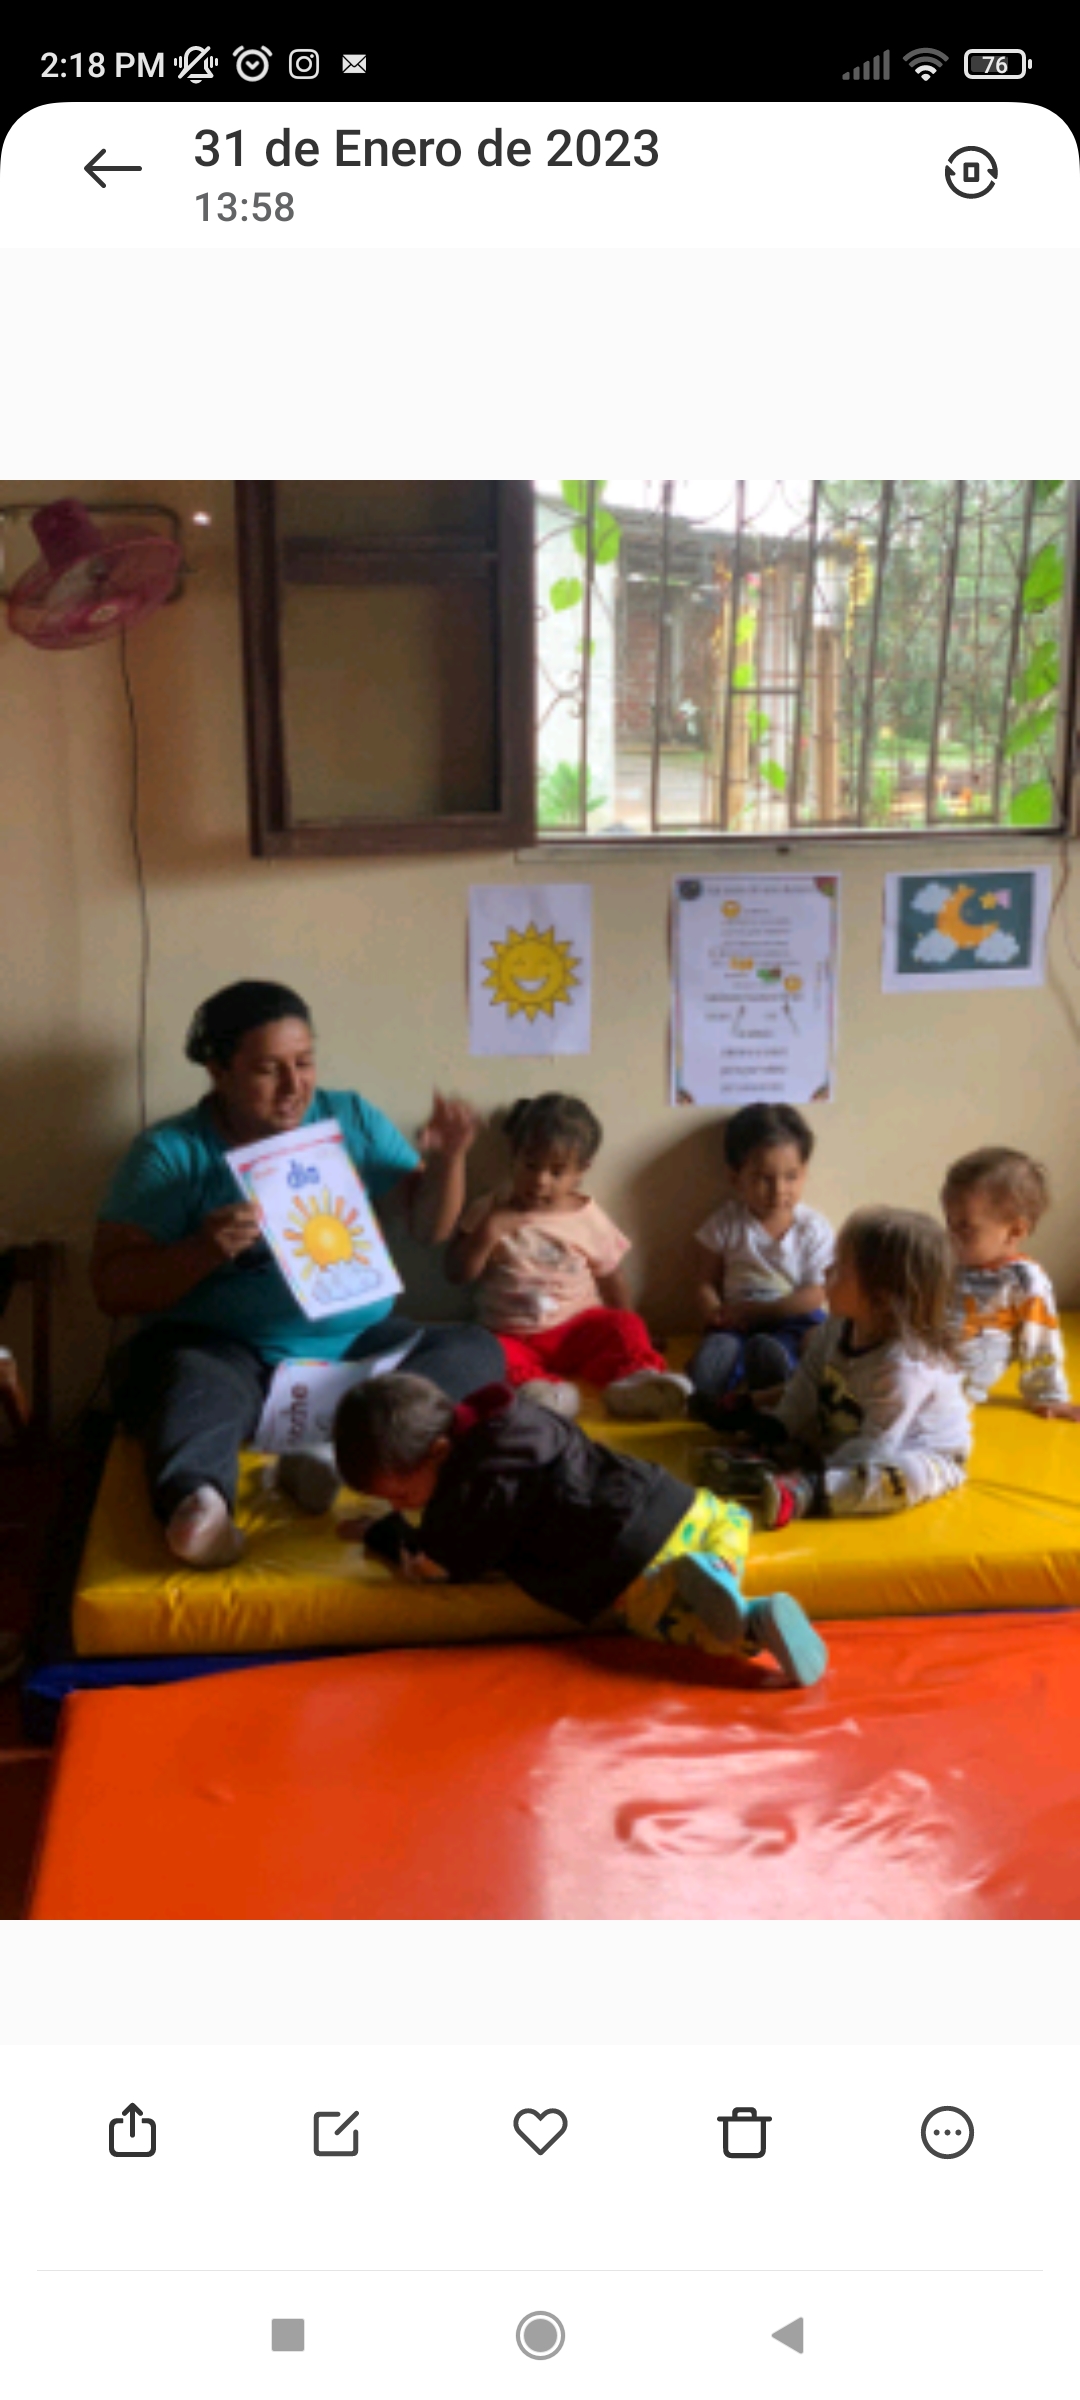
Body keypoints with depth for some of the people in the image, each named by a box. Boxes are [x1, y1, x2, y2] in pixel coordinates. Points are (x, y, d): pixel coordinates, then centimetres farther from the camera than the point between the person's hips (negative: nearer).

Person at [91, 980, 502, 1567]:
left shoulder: (351, 1118, 7)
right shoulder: (171, 1151, -3)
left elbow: (429, 1225, 12)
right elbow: (113, 1288, -7)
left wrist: (447, 1158, -9)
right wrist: (203, 1250, -24)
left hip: (357, 1343, 4)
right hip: (223, 1347, -4)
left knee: (475, 1348, -19)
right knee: (198, 1384, -36)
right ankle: (197, 1499, -66)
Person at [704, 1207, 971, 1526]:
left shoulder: (903, 1365, -32)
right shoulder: (838, 1328, -8)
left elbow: (876, 1446, -30)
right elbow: (808, 1383, 5)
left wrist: (819, 1471, -29)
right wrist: (776, 1430, -5)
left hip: (926, 1454, -8)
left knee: (906, 1477, -40)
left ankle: (804, 1492, -45)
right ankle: (764, 1462, -23)